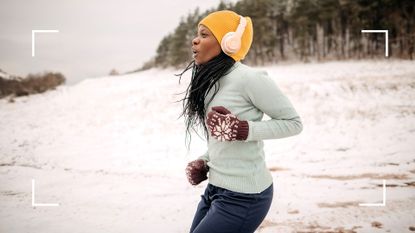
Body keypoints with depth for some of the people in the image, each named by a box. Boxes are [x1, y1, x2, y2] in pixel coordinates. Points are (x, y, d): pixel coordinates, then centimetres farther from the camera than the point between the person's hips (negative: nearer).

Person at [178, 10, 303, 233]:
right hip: (215, 189, 8)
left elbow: (293, 122, -12)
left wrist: (242, 131, -22)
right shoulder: (210, 81, 7)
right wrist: (202, 162, 2)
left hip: (243, 196, -8)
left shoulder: (248, 78, -18)